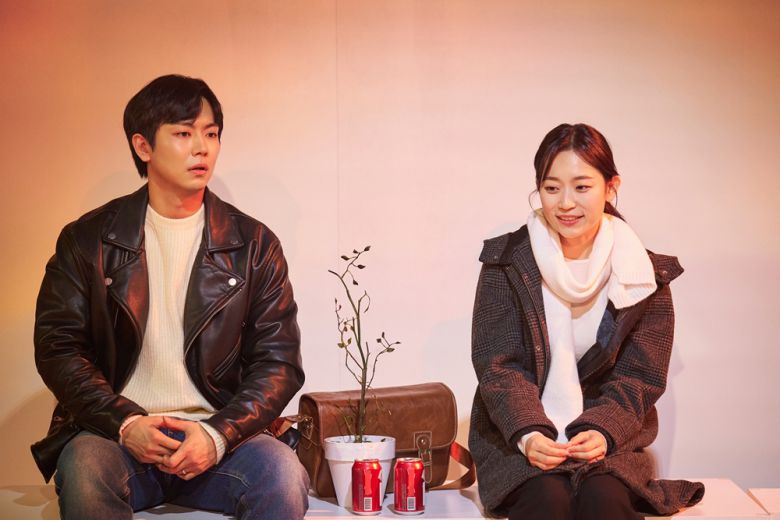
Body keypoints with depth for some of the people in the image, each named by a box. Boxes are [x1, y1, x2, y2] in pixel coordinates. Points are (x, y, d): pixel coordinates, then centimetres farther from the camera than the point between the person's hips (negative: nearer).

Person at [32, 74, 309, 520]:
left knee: (284, 474, -29)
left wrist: (219, 434, -15)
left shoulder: (254, 244, 6)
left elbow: (279, 362, 3)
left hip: (216, 435, 1)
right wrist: (125, 423, -14)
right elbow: (57, 346, 2)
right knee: (85, 471, -34)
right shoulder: (87, 240, 6)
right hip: (116, 433, 0)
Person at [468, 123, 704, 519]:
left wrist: (602, 432, -18)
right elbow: (498, 365, -5)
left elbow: (639, 377, 1)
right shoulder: (507, 262, -2)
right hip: (517, 438, -1)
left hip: (608, 439, 1)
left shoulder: (645, 276, 1)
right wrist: (528, 434, -22)